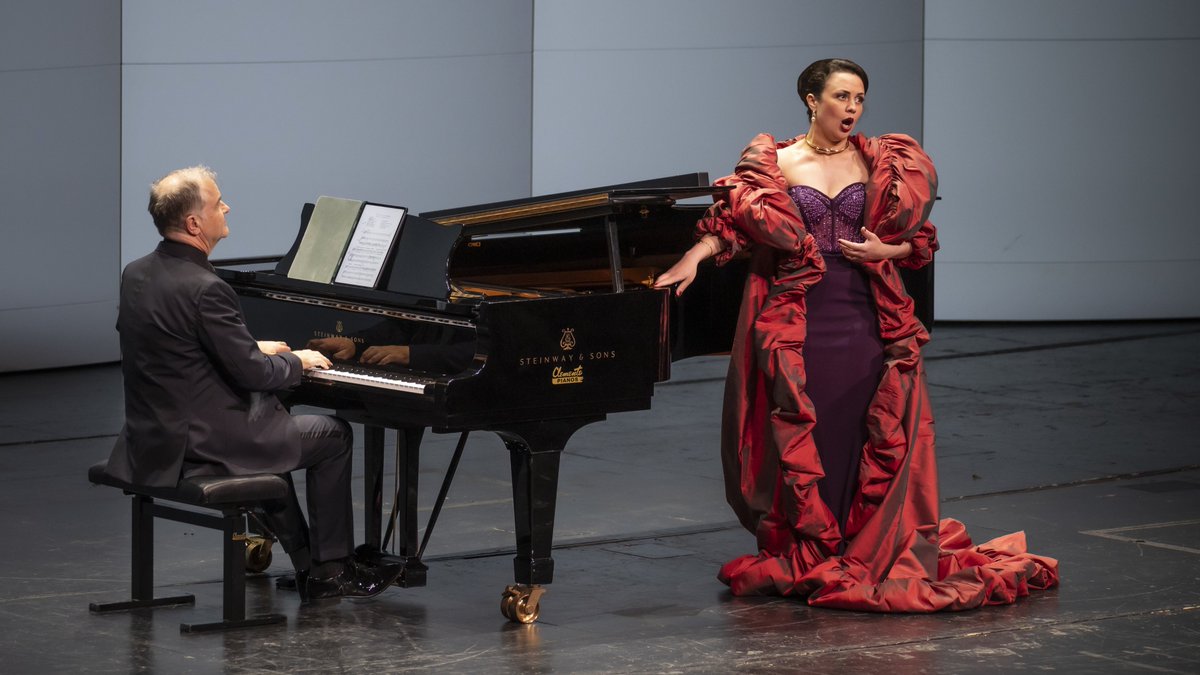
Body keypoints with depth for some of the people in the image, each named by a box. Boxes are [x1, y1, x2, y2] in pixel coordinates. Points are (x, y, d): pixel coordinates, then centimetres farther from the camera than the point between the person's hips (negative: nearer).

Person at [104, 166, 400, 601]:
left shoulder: (136, 275, 4)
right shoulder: (203, 290, -23)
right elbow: (252, 373, -19)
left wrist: (256, 351, 20)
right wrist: (297, 361, 2)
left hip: (151, 441, 9)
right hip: (201, 446, -9)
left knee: (268, 417, 34)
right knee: (333, 437, 9)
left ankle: (308, 566, 34)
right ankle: (332, 569, 18)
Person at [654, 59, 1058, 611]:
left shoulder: (878, 164, 6)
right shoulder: (777, 163, 1)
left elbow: (918, 240, 10)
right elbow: (733, 220, -6)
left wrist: (883, 250, -9)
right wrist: (693, 258, -21)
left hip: (863, 317, 2)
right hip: (801, 318, -2)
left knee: (864, 436, 2)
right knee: (805, 436, 1)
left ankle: (867, 554, 13)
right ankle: (808, 555, 13)